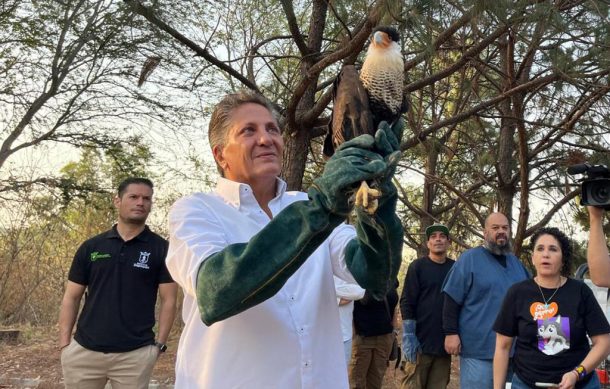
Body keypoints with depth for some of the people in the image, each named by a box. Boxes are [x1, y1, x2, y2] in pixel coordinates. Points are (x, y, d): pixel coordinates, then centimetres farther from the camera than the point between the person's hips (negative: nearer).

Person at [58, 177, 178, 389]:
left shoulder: (161, 249, 0)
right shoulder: (91, 247, 6)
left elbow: (168, 300, 0)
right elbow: (71, 298, 9)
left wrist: (159, 344, -7)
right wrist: (64, 343, 1)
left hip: (136, 354, -2)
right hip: (83, 350, 2)